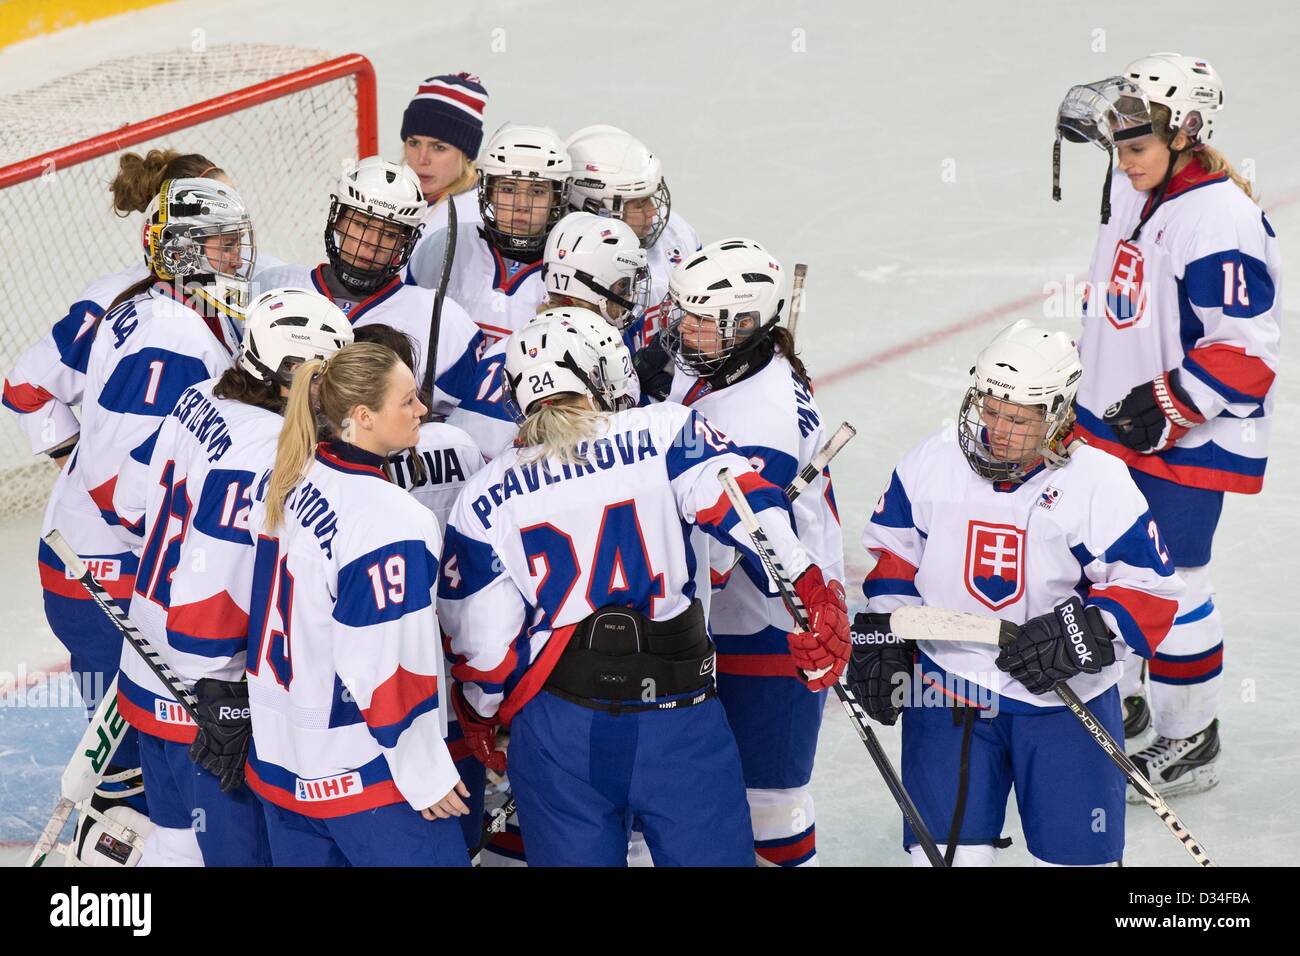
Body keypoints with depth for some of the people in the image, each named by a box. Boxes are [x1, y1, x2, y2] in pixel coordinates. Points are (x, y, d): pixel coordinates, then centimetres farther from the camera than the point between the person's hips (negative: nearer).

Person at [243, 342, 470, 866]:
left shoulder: (278, 483, 1)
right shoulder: (390, 522, -23)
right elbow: (383, 668, -22)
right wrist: (426, 775, -12)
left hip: (277, 759, 8)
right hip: (362, 780, -8)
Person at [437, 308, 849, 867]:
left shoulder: (485, 499, 5)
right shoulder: (665, 435, -1)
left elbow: (481, 639, 5)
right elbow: (743, 503, -16)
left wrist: (479, 715, 21)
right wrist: (813, 594, -21)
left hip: (556, 730, 2)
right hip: (679, 716, -2)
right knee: (714, 855, 7)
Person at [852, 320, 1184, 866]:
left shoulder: (1098, 483, -13)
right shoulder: (933, 463, -3)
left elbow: (1149, 589, -9)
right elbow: (895, 554, 11)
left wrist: (1087, 631, -23)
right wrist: (881, 636, 3)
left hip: (1065, 695, -2)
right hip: (948, 686, 2)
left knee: (1074, 847, 3)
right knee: (945, 845, 1)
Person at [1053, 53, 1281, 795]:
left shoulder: (1222, 221, -24)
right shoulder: (1135, 192, 4)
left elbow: (1248, 349, -23)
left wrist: (1169, 403, -26)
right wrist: (1089, 370, 23)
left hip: (1191, 437, -9)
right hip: (1115, 420, 9)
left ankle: (1191, 741, 11)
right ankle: (1118, 701, 34)